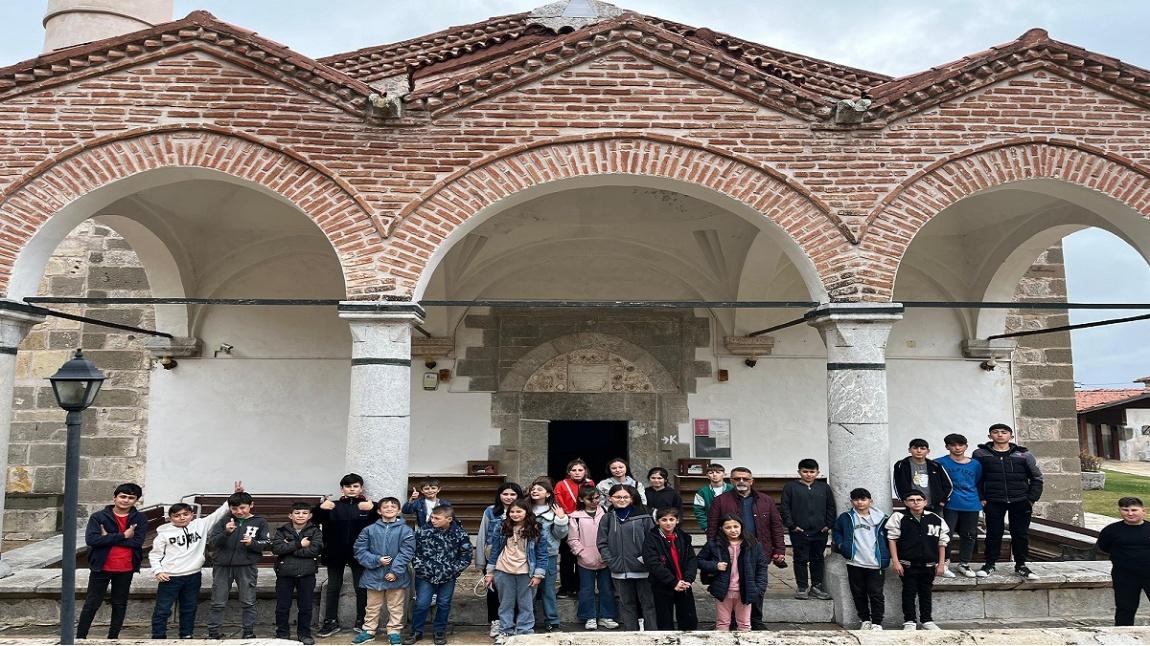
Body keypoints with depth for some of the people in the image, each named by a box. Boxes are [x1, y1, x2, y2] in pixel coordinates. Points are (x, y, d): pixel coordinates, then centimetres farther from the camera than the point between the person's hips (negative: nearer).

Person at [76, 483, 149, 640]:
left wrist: (108, 538, -15)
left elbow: (137, 541, -14)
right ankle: (80, 637, 17)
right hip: (101, 568, -1)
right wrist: (123, 536, -19)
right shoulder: (98, 517, -5)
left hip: (126, 570, 2)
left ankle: (113, 637, 22)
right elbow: (91, 539, -18)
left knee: (120, 604, 11)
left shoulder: (140, 519, -2)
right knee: (92, 603, 6)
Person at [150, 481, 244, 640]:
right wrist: (158, 571, -10)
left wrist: (234, 495, -9)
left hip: (193, 576, 3)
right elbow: (154, 554, 2)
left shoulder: (200, 525, 0)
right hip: (170, 577, -3)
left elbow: (219, 513, -2)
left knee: (189, 609, 14)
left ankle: (187, 636, 25)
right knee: (162, 609, 3)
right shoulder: (164, 533, -4)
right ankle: (158, 637, 15)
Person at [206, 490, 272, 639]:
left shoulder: (259, 522, 1)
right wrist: (226, 533, -23)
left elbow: (267, 543, 0)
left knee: (248, 602, 6)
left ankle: (248, 633, 17)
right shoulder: (224, 520, 1)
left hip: (246, 567, -1)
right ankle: (213, 633, 20)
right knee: (218, 603, 9)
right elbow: (211, 542, -4)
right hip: (222, 566, 1)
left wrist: (252, 543, -19)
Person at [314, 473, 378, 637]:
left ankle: (361, 622, 18)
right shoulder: (333, 506, 5)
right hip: (335, 553, 2)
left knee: (361, 588, 6)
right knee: (333, 587, 9)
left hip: (359, 553, -1)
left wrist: (373, 510, -36)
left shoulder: (368, 506, -1)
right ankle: (331, 622, 19)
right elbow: (314, 520, -5)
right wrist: (320, 508, -26)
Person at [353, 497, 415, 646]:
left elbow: (406, 553, -11)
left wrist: (395, 571, -17)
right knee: (372, 607, 16)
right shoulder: (369, 530, 0)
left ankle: (394, 632, 24)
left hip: (396, 577, -1)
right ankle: (368, 631, 31)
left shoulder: (405, 530, -5)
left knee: (395, 607, 10)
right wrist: (376, 560, -13)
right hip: (374, 576, 2)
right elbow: (359, 550, -2)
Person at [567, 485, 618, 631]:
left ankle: (606, 617, 21)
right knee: (587, 590, 6)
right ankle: (590, 618, 19)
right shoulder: (576, 517, -3)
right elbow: (573, 539, -3)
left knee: (607, 589, 9)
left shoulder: (605, 514, 2)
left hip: (604, 560, 2)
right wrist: (582, 553, -12)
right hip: (585, 562, -2)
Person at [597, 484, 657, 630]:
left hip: (642, 570, -2)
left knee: (648, 604, 5)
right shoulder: (607, 519, 5)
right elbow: (602, 543, 4)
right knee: (626, 605, 12)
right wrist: (611, 562, -6)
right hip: (620, 572, 3)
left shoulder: (643, 516, -4)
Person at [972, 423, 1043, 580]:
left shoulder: (1024, 455, 3)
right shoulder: (980, 454, 1)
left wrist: (1032, 499, 0)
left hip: (1020, 502, 1)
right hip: (993, 502, -1)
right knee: (994, 534, 4)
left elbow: (1036, 478, 9)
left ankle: (1020, 566, 20)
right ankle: (989, 564, 16)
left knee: (1021, 534, 6)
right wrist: (980, 498, -4)